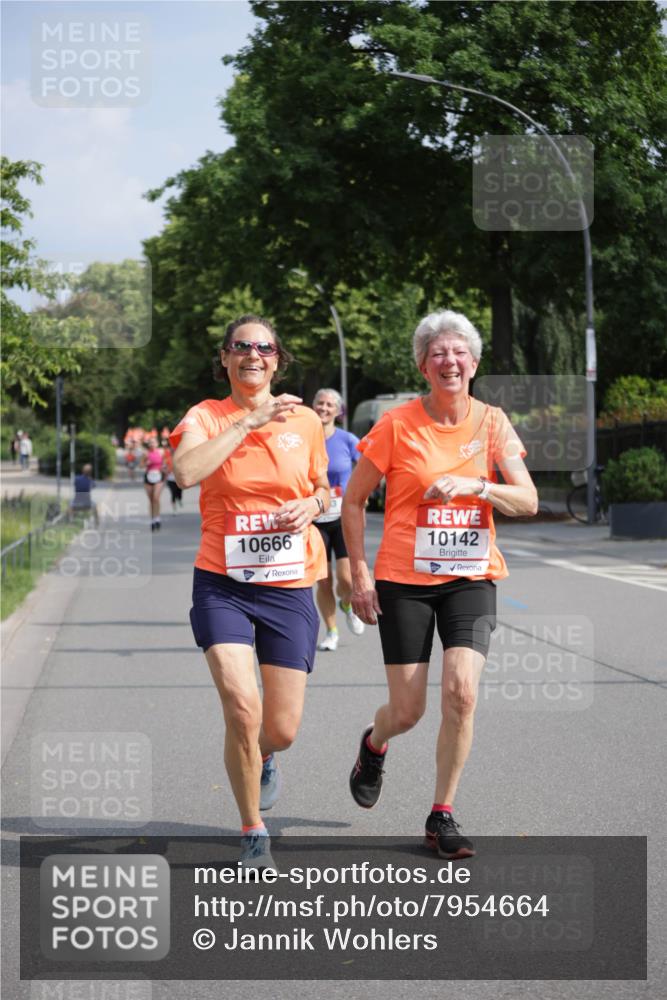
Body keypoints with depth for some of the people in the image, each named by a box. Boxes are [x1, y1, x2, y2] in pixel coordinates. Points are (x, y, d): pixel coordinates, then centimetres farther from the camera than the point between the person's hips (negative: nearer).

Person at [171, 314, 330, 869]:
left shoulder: (305, 421, 5)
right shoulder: (205, 417, -3)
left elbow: (324, 490, 20)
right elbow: (186, 471, -24)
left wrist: (311, 506, -3)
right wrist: (249, 421, -22)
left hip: (289, 587, 2)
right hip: (223, 585, -2)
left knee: (283, 729, 2)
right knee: (242, 707, -19)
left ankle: (262, 758, 43)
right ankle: (253, 833, 3)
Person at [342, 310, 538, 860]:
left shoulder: (492, 423, 1)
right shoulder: (398, 424, -6)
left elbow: (528, 501, -4)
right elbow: (353, 499, 1)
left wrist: (473, 485, -21)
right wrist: (360, 575, -5)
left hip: (471, 577, 2)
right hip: (404, 580, -2)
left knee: (462, 692, -15)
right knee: (408, 710, 0)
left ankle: (442, 815, 2)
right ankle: (374, 745, 38)